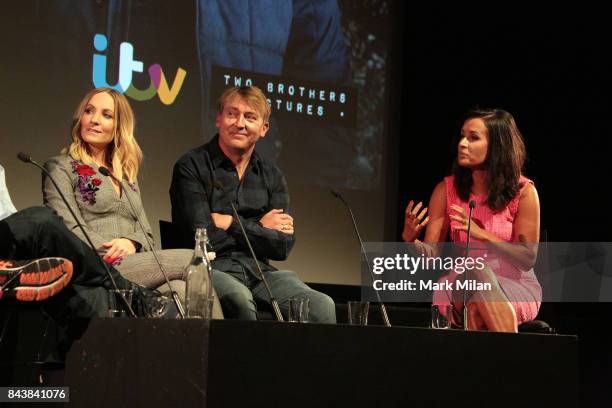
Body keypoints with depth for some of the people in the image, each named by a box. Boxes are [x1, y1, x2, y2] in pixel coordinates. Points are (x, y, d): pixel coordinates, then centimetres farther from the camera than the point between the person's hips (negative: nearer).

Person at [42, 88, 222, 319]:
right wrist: (118, 252, -16)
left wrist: (130, 242, -6)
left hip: (135, 261, 5)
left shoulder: (127, 176, 28)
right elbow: (70, 231, -4)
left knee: (183, 291, -32)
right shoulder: (60, 168, 10)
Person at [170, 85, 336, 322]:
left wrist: (231, 224, -5)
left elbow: (283, 247, 3)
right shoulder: (192, 167, 0)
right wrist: (260, 228, 1)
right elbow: (201, 236, -11)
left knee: (323, 307, -20)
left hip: (259, 269, 4)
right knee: (239, 299, -38)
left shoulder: (272, 177, 15)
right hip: (210, 269, -4)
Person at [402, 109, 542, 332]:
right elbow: (431, 255, -1)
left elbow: (528, 258, -8)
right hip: (460, 284, 2)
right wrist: (410, 239, -24)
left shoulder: (523, 191, -6)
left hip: (516, 285, -2)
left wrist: (481, 234, -20)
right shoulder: (446, 190, 1)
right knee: (478, 273, -33)